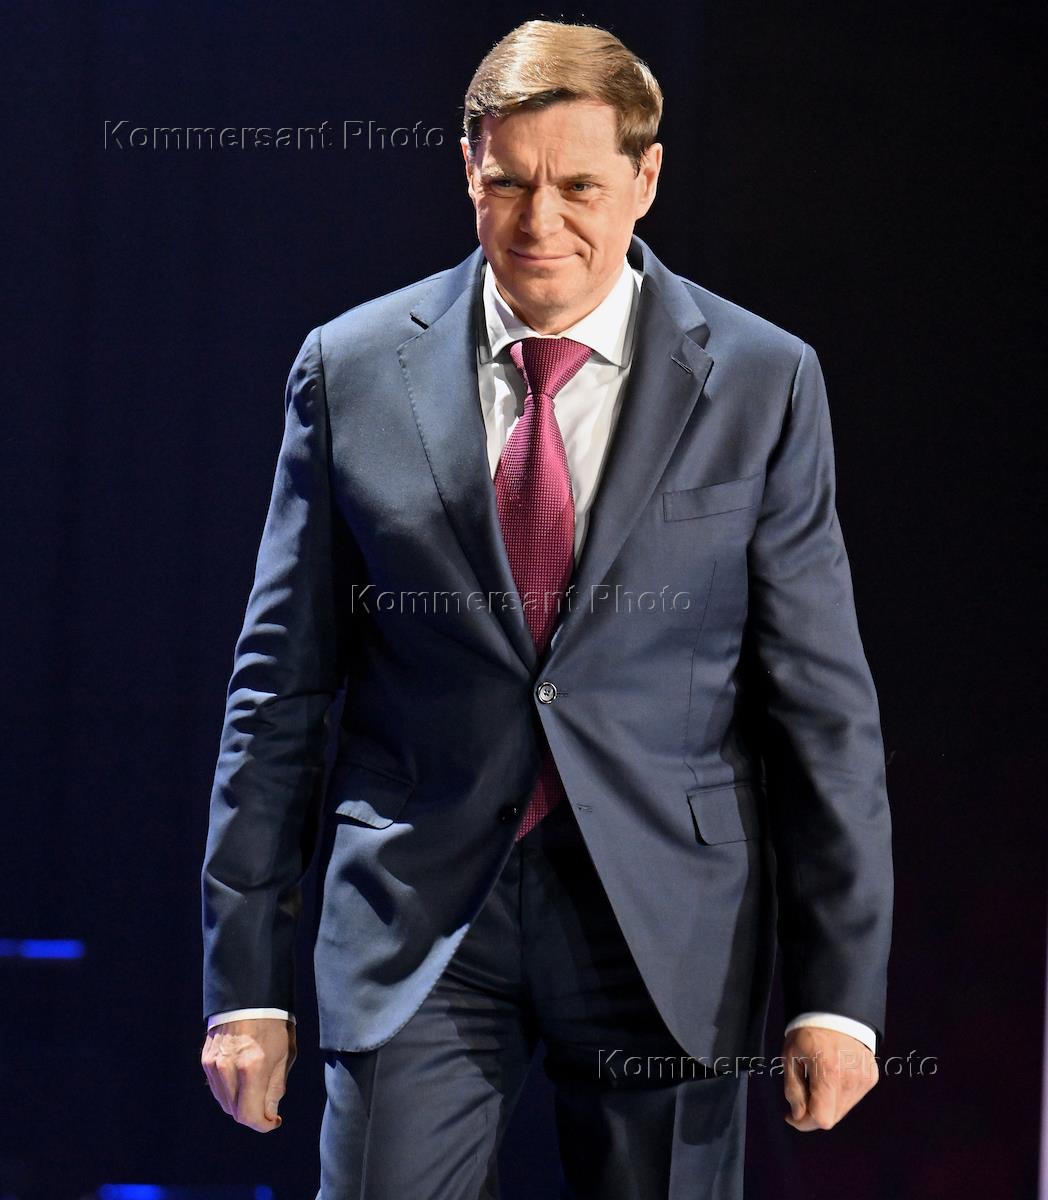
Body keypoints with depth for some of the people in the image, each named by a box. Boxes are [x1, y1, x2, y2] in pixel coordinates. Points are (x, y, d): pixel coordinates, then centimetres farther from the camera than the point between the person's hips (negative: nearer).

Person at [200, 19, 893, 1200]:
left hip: (666, 925, 0)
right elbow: (281, 686, 6)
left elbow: (822, 702, 2)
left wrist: (838, 991, -3)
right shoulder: (353, 369, 4)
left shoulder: (761, 382, 2)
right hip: (416, 920, 0)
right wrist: (246, 977, 2)